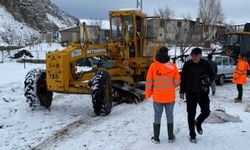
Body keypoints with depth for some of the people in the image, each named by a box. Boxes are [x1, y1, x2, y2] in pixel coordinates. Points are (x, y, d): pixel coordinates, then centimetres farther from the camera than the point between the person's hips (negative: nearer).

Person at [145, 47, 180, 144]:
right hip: (170, 97, 0)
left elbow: (149, 82, -6)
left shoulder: (153, 66, -9)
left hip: (157, 97, 0)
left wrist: (148, 94, 6)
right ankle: (171, 137, 23)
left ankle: (156, 138, 18)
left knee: (157, 117, 11)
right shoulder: (172, 66, -9)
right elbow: (177, 81, -3)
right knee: (170, 116, 14)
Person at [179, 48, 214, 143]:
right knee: (191, 114, 3)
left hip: (203, 92, 1)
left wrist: (209, 79, -14)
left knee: (206, 112, 1)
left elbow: (212, 75, 9)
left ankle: (198, 123, 35)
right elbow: (183, 78, 3)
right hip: (191, 93, -1)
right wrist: (182, 91, 2)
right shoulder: (187, 64, -4)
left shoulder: (205, 64, -3)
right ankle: (192, 135, 17)